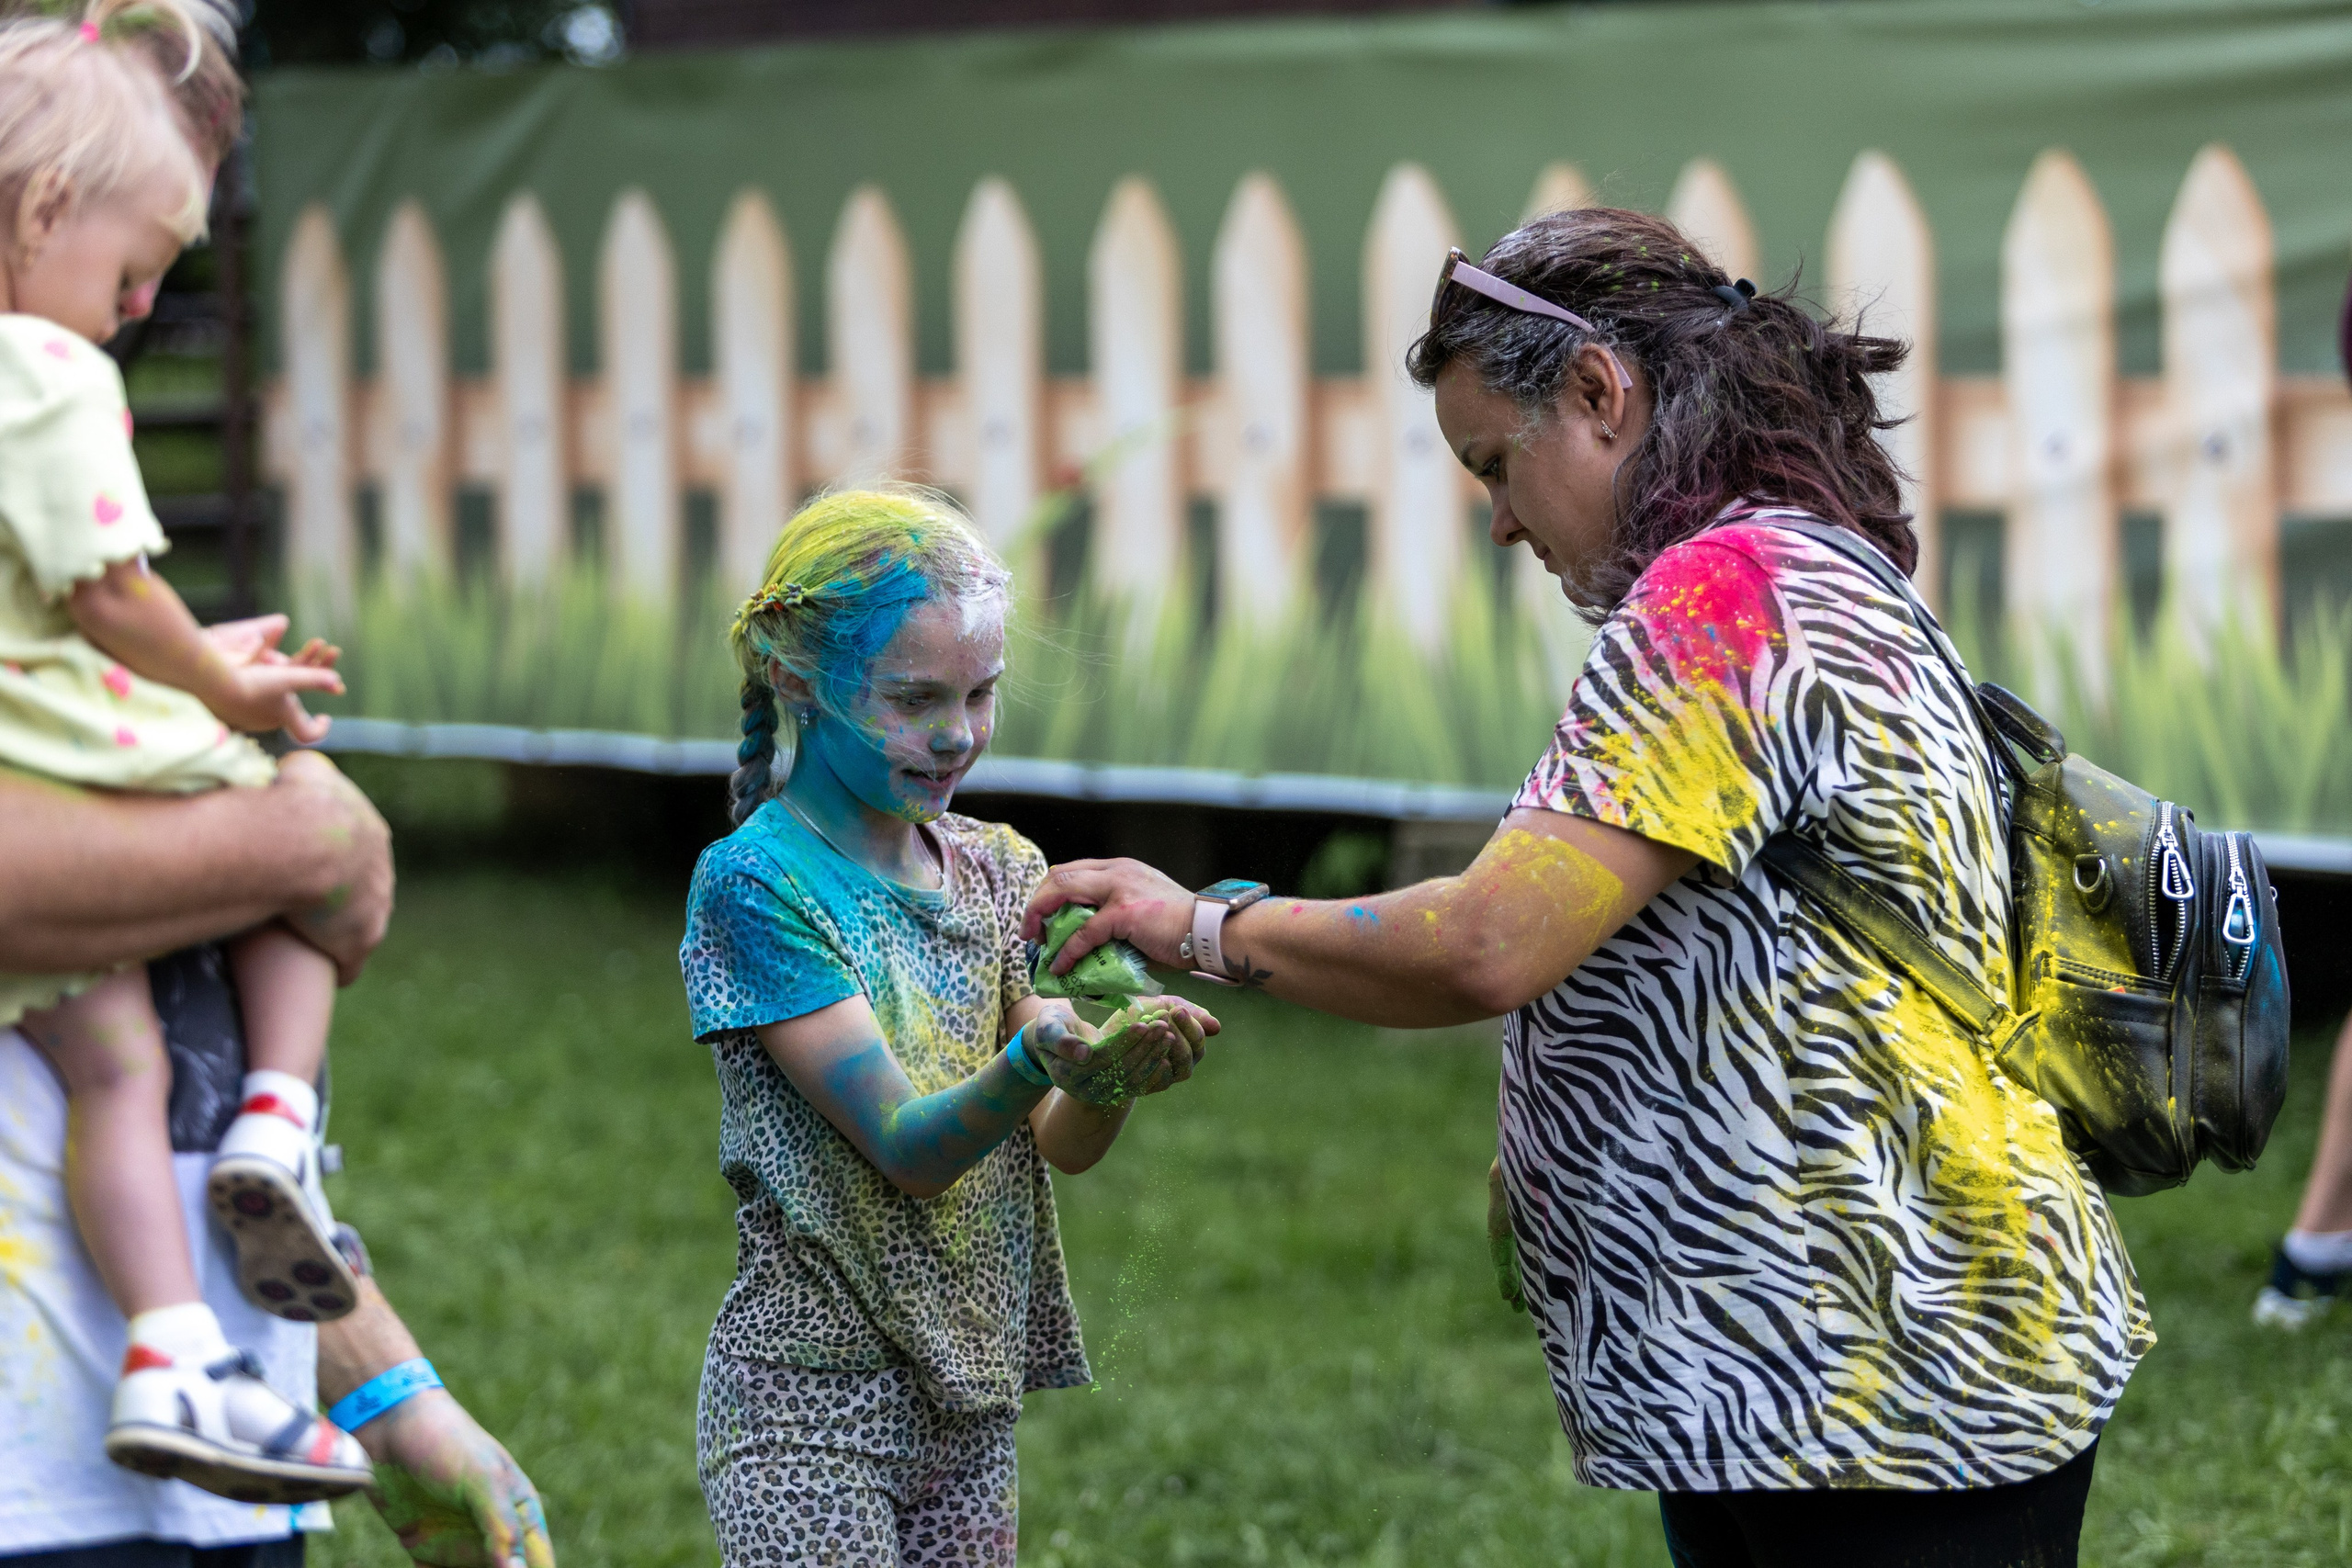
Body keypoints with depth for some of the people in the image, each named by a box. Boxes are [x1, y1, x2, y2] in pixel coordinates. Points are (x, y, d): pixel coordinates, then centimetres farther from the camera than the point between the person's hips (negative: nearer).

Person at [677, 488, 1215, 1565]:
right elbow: (904, 1147, -17)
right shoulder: (755, 882, -10)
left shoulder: (1001, 871, 9)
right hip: (814, 1397, -6)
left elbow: (1066, 1144, -1)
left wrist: (1110, 1078, -23)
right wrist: (1033, 1063, -35)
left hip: (971, 1395, 6)